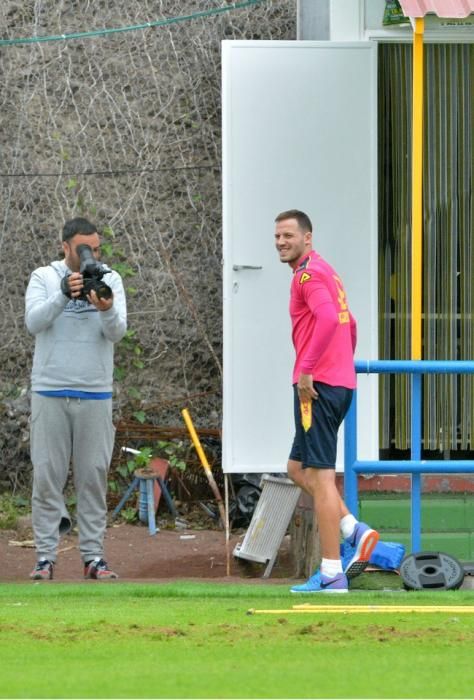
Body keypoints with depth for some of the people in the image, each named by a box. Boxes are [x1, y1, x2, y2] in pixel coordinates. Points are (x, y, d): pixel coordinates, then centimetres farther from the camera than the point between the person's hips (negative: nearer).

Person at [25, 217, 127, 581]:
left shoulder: (109, 280, 5)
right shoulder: (44, 278, 2)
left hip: (95, 393, 1)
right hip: (50, 391, -1)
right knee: (47, 475, 0)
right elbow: (34, 322, -13)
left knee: (94, 476, 3)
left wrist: (107, 310, -29)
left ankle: (93, 555, 6)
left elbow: (118, 332, -6)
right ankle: (45, 556, 3)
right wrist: (63, 294, -28)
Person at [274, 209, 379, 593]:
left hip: (317, 387, -10)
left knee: (320, 475, -8)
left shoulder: (310, 273, -10)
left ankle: (331, 574, -8)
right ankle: (354, 530, 6)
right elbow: (348, 323, 31)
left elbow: (329, 318, -27)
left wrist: (306, 369, -23)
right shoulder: (325, 271, 21)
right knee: (299, 468, 17)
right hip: (340, 382, 10)